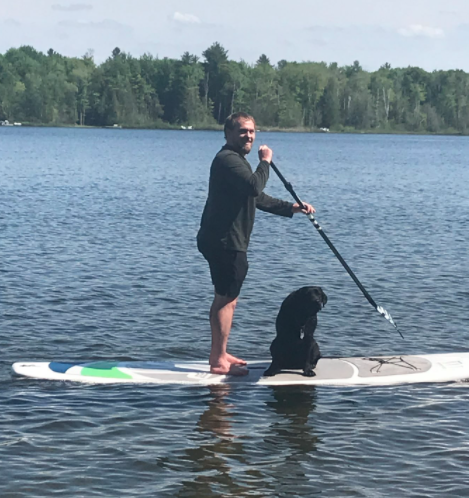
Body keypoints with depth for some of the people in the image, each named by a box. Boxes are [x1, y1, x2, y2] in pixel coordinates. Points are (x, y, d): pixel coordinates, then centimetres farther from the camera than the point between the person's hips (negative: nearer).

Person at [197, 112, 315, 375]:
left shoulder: (237, 161, 21)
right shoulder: (227, 159, -15)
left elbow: (259, 198, 29)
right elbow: (255, 186, -31)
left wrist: (292, 208, 23)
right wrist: (265, 161, -15)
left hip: (228, 242, 11)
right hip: (224, 242, -11)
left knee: (228, 299, 18)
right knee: (226, 299, -8)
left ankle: (220, 354, 27)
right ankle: (219, 360, -5)